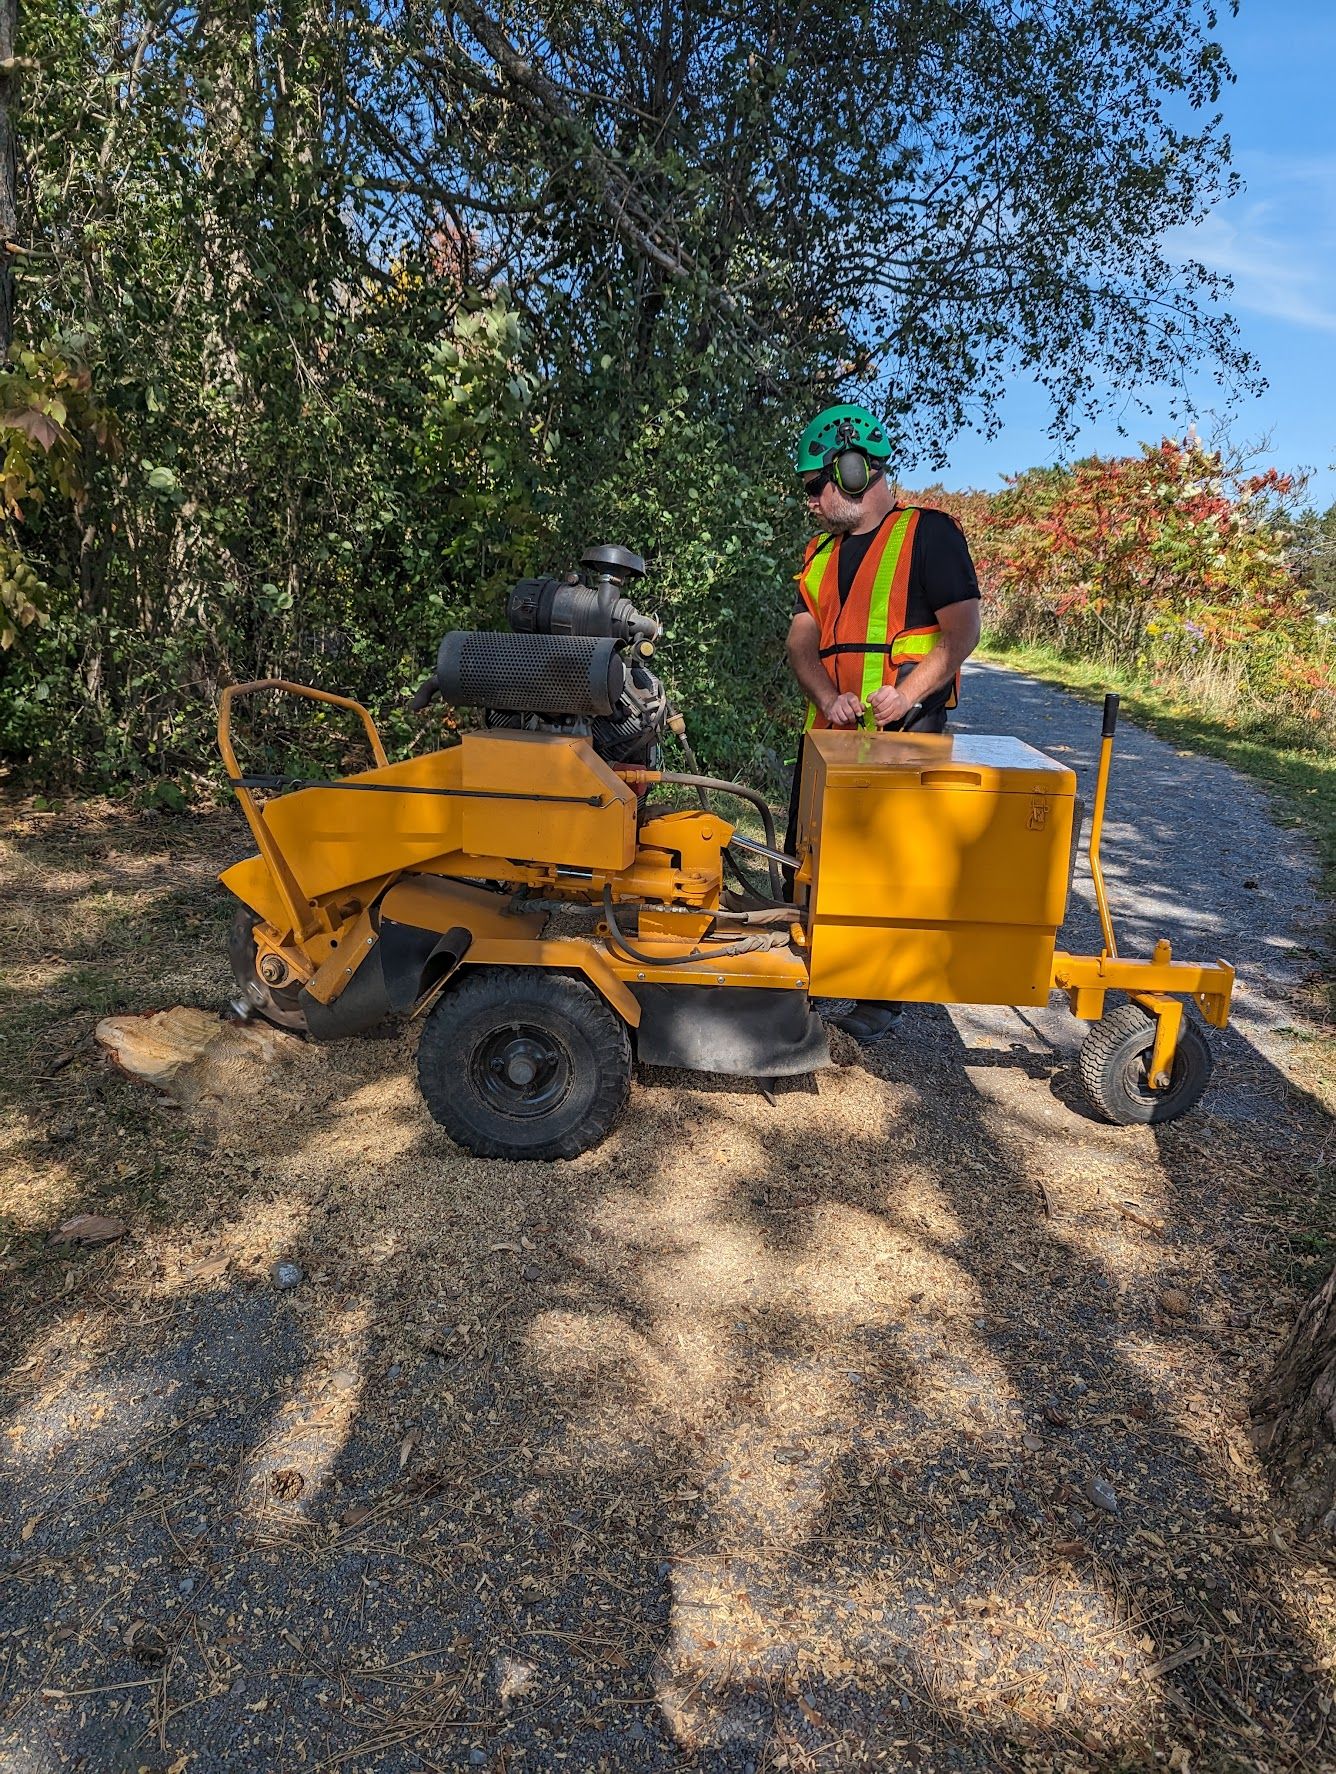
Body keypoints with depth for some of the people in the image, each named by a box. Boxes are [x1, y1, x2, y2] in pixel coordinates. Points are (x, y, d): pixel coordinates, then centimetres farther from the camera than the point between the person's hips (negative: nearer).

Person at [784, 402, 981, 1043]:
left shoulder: (928, 533, -1)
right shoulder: (819, 552, 18)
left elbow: (962, 628, -8)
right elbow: (802, 640, 8)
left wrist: (905, 695, -20)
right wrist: (828, 697, -12)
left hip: (904, 732, -6)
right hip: (830, 732, 7)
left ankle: (881, 997, 11)